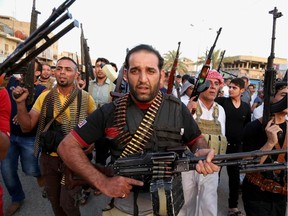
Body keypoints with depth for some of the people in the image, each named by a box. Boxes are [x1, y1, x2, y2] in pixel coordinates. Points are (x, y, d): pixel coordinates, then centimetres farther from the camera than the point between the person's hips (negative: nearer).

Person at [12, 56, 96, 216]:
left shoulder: (85, 98, -9)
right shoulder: (45, 96, -3)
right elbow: (27, 126, -4)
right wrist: (20, 102, -17)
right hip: (49, 158, 3)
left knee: (67, 202, 2)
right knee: (54, 200, 19)